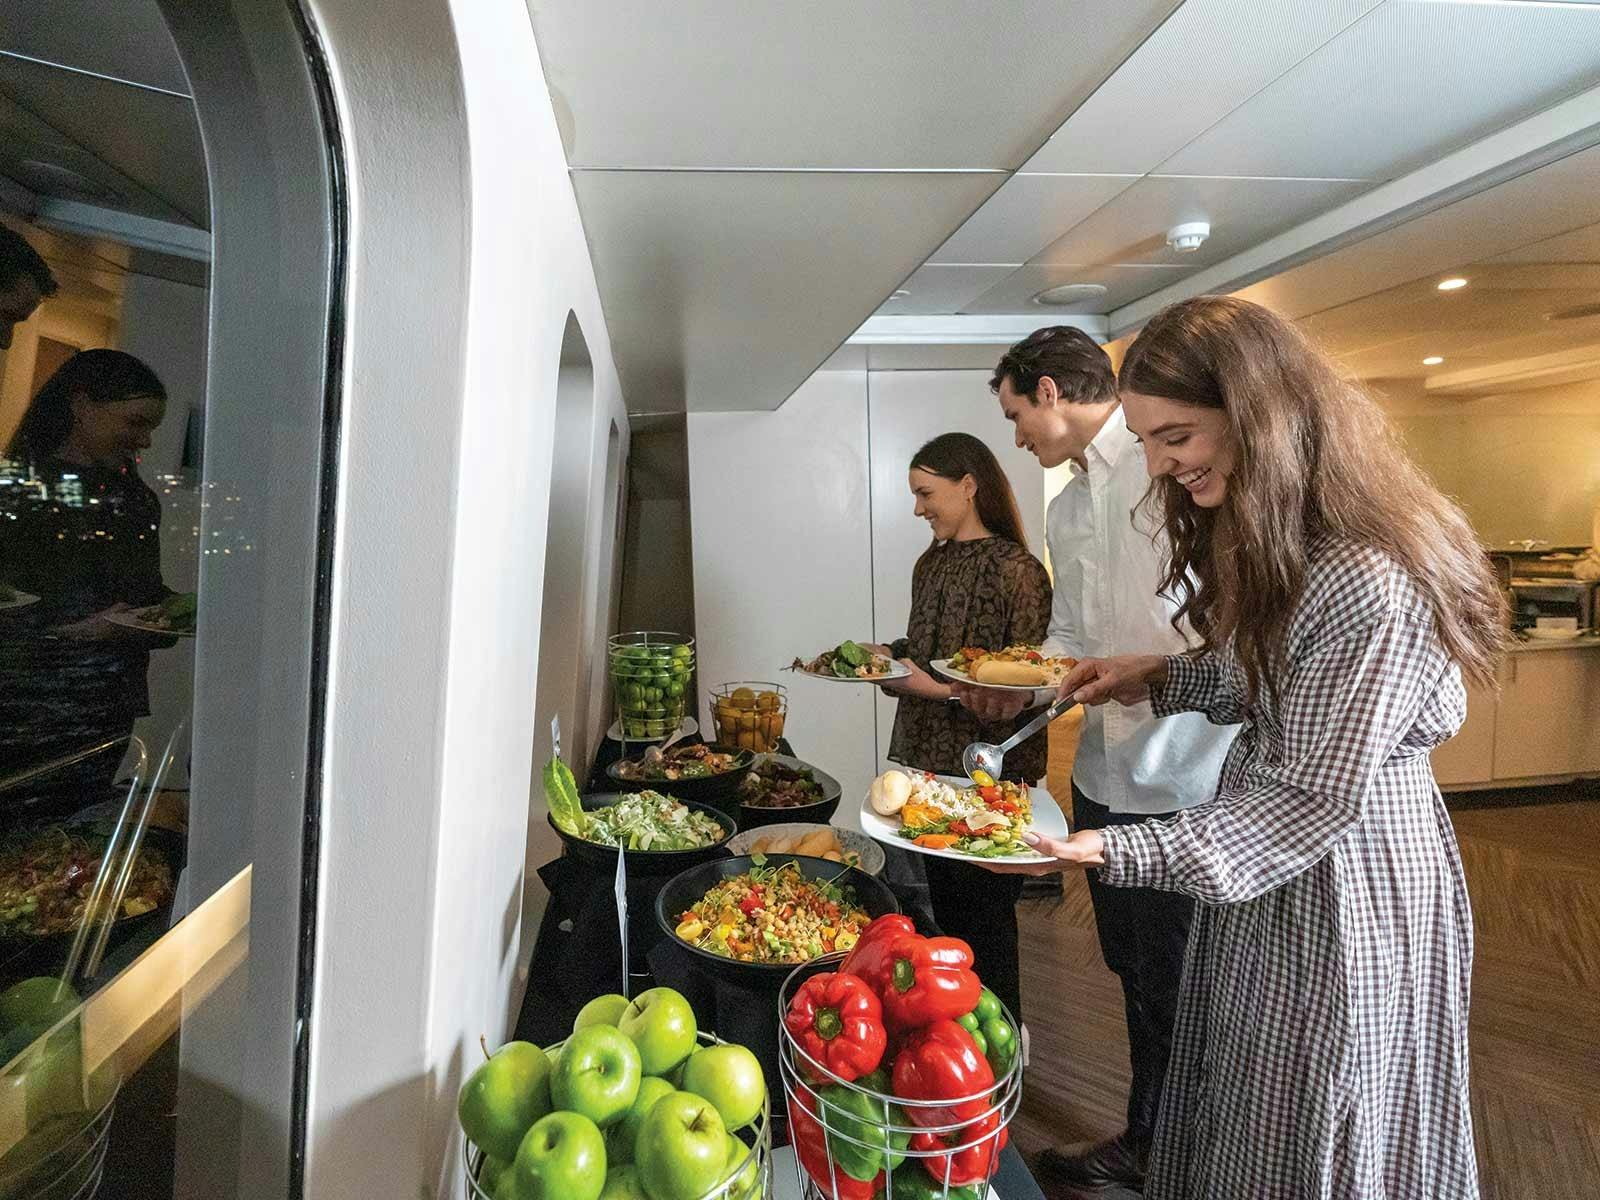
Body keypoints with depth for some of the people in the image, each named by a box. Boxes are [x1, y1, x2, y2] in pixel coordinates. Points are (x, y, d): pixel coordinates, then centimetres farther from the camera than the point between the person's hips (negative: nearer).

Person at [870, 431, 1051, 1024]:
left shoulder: (1015, 570, -15)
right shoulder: (931, 563, 9)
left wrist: (941, 690, -23)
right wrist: (885, 653, 1)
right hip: (929, 759, 8)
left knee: (985, 916, 9)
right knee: (945, 908, 20)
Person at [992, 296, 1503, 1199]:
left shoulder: (1372, 584, -29)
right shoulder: (1260, 536, 1)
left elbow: (1314, 797, -25)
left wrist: (1119, 854, -31)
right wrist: (1160, 677, -4)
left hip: (1346, 895, -8)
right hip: (1263, 883, 8)